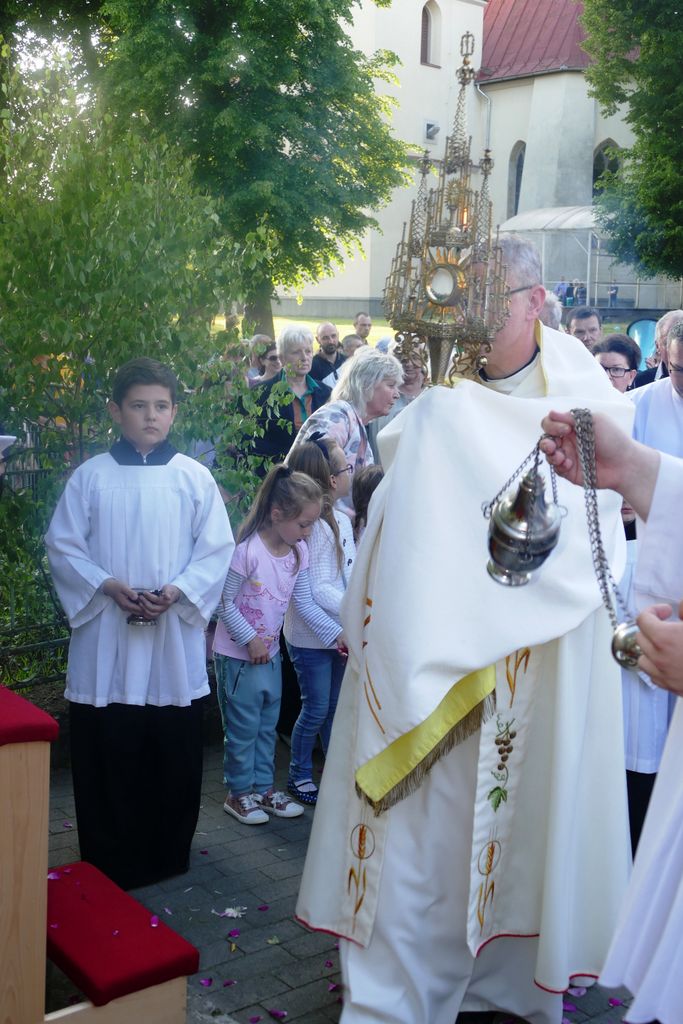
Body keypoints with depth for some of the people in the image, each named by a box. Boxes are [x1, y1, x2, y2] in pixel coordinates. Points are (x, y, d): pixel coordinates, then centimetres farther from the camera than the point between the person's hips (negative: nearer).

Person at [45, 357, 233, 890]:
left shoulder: (195, 477, 2)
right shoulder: (91, 476, 2)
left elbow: (217, 549, 2)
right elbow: (63, 545, 2)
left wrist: (175, 592, -13)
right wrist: (108, 586, -13)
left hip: (176, 637, 1)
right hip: (106, 640, 0)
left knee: (175, 755, 7)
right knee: (107, 756, 4)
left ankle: (169, 857, 25)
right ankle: (108, 864, 19)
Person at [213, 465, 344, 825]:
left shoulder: (299, 552, -2)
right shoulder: (247, 551, -24)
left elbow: (305, 605, 2)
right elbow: (225, 604, -17)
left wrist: (338, 634, -6)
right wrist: (251, 640, -17)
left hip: (270, 653, 7)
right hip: (237, 654, -7)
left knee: (267, 726, 17)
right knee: (243, 727, 5)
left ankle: (263, 788, 30)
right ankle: (238, 792, 20)